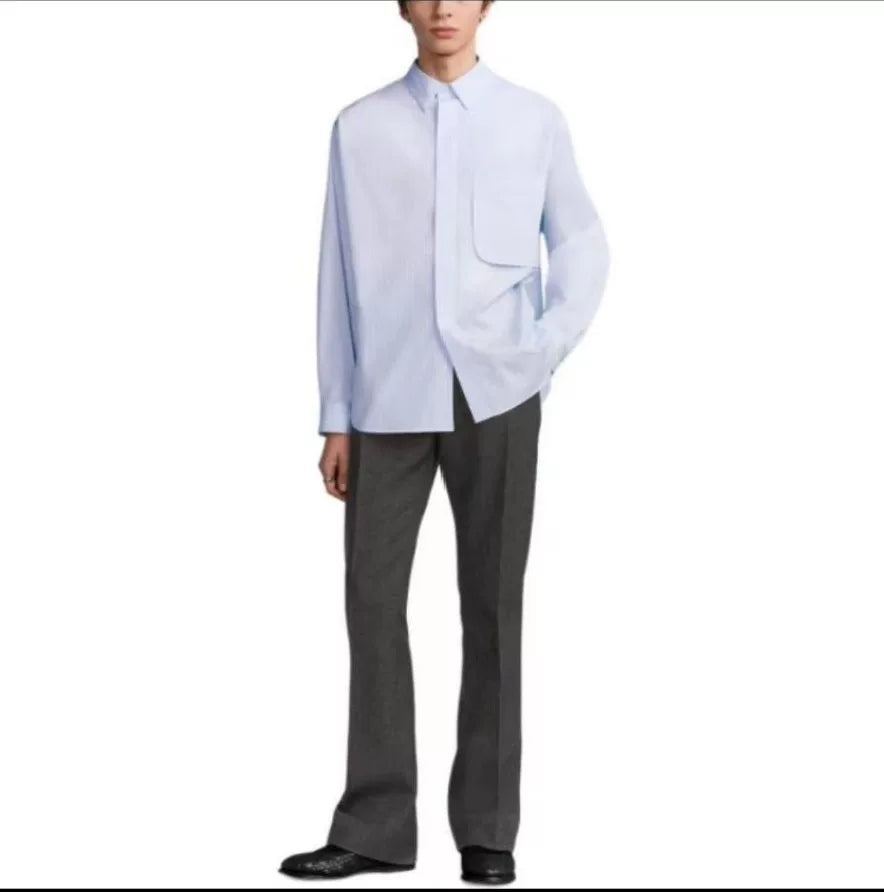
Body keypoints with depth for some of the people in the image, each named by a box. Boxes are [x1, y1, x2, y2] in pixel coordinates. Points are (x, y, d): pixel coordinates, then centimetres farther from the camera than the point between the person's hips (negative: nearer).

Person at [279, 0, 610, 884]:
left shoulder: (535, 119, 5)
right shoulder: (360, 128, 5)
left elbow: (583, 244, 12)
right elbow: (339, 276, 5)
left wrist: (549, 347, -4)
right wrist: (336, 417, 3)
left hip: (496, 396, 0)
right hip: (390, 400, 1)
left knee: (492, 603, 5)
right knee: (374, 597, 0)